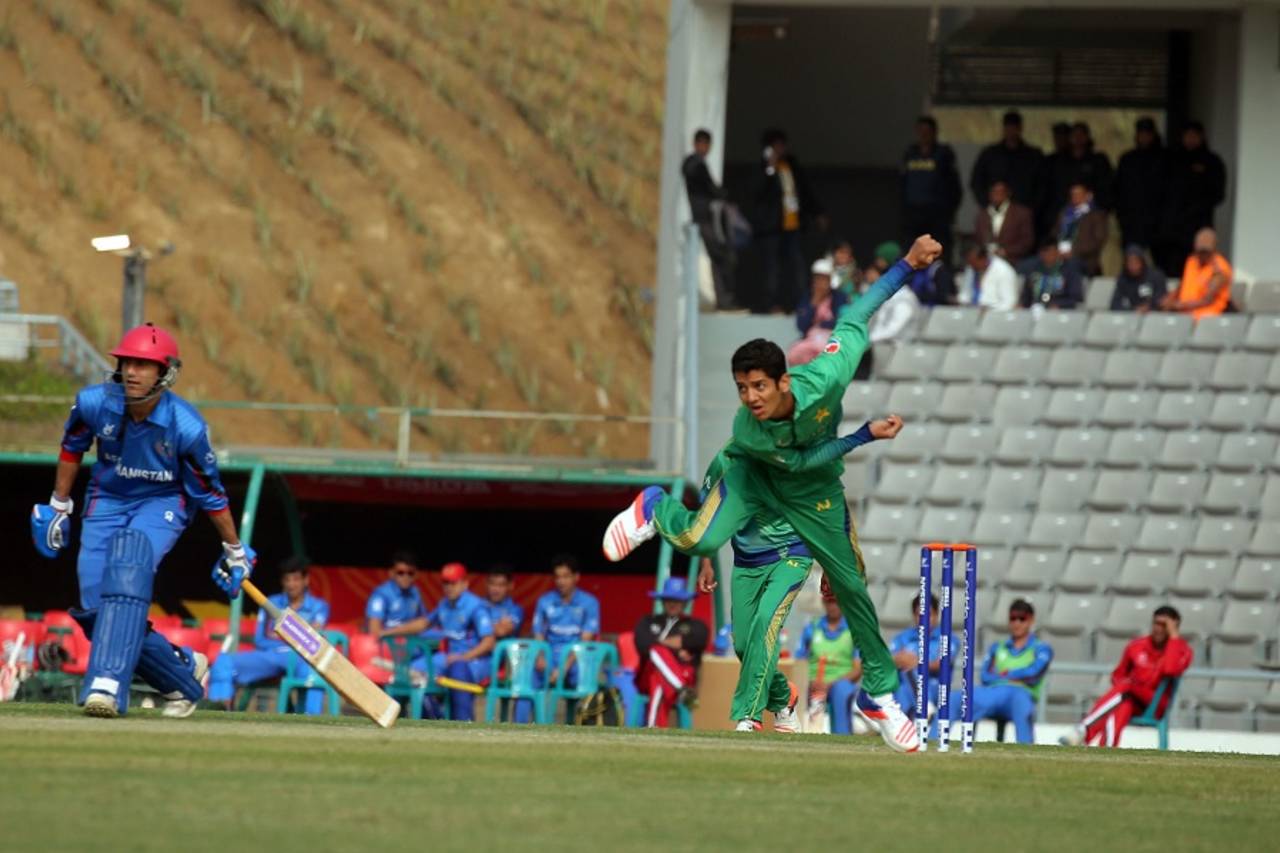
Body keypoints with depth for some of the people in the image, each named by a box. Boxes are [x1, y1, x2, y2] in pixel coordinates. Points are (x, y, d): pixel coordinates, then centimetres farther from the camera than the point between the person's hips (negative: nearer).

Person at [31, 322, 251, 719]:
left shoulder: (186, 426, -26)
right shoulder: (94, 403, -19)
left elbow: (210, 492, -12)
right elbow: (72, 449, 5)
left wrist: (234, 550, -1)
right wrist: (58, 507, 13)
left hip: (164, 502, -4)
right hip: (107, 501, 4)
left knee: (130, 557, -36)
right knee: (94, 609, -7)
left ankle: (108, 683, -45)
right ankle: (185, 671, 17)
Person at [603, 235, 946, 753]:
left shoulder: (824, 379, -37)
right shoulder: (747, 432, -36)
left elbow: (854, 319, -23)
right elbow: (802, 458, -21)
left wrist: (908, 264, -24)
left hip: (815, 492, 2)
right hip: (759, 477, -2)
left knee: (851, 587, 2)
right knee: (698, 539, -27)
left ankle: (879, 694, 20)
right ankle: (656, 511, 13)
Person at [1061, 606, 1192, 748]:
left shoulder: (1182, 650, -2)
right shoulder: (1137, 646, 7)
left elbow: (1171, 670, -26)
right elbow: (1118, 675, 18)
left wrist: (1173, 636, -19)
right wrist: (1123, 684, -7)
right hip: (1129, 699, 3)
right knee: (1121, 708, -35)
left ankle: (1083, 729, -41)